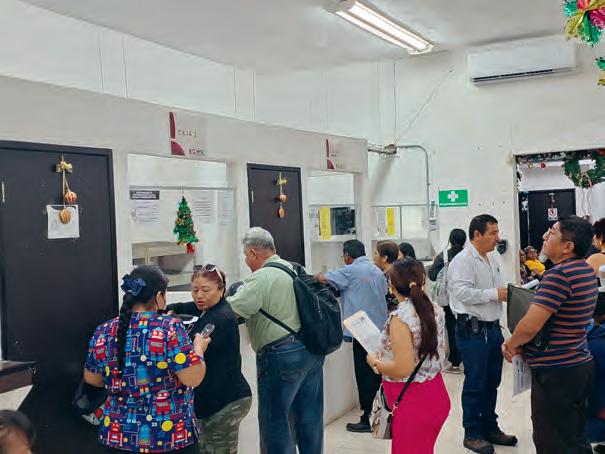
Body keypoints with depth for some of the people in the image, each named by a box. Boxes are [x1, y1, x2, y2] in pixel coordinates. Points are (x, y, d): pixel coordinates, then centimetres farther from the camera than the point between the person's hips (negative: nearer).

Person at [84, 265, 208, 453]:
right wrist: (198, 349, 0)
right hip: (170, 436, -4)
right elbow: (194, 378, -17)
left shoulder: (103, 332, -1)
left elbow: (91, 378, 13)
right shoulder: (169, 328, -16)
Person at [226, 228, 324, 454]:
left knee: (275, 420, 5)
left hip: (282, 356, -8)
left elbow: (230, 311, -20)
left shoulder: (261, 279, -15)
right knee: (310, 416, 16)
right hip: (312, 351, 8)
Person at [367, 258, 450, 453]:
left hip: (413, 403, -7)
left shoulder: (400, 317, -21)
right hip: (437, 395, 7)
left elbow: (403, 369, -23)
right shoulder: (436, 310, 2)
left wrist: (375, 362, -8)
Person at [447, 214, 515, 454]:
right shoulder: (463, 260, -15)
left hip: (493, 327, 8)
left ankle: (490, 427, 31)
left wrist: (507, 293, 3)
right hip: (473, 330, -8)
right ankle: (472, 434, 14)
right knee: (475, 383, 1)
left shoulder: (493, 258, 13)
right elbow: (462, 292, -25)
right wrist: (495, 294, -19)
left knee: (492, 382, 17)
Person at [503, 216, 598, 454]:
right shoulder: (585, 270, 9)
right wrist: (520, 343, 7)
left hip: (556, 372, -9)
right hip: (579, 364, 9)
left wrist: (512, 344, -7)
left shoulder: (559, 275, -23)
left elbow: (530, 326, -28)